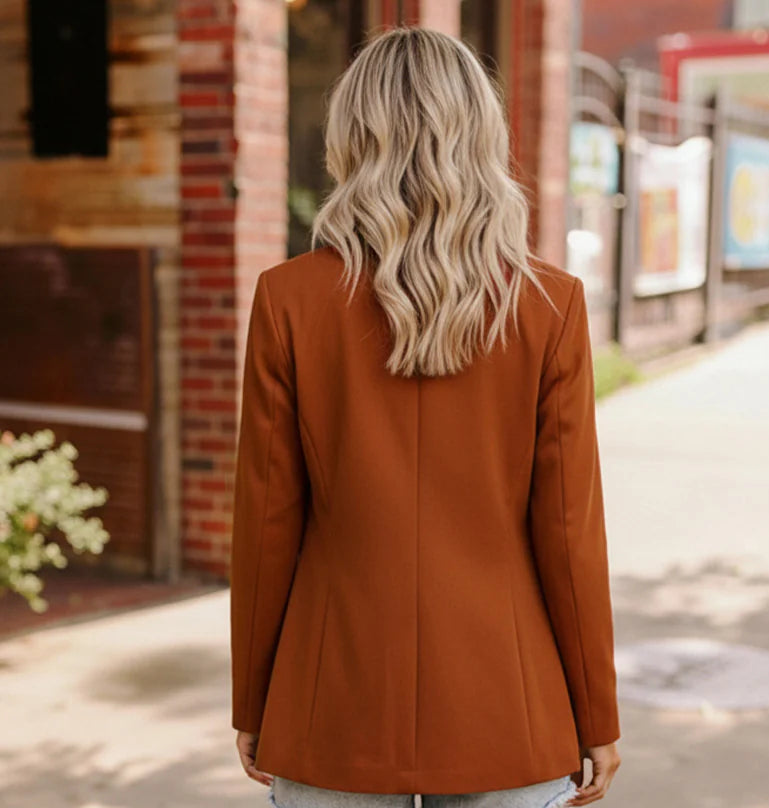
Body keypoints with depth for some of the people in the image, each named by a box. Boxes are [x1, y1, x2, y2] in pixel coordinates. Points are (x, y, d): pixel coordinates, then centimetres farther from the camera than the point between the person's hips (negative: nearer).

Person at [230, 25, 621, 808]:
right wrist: (596, 717, 5)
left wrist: (251, 705, 8)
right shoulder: (550, 303, -8)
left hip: (338, 703, 0)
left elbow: (267, 520, -5)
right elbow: (569, 527, -6)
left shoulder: (288, 299, -9)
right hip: (504, 704, 0)